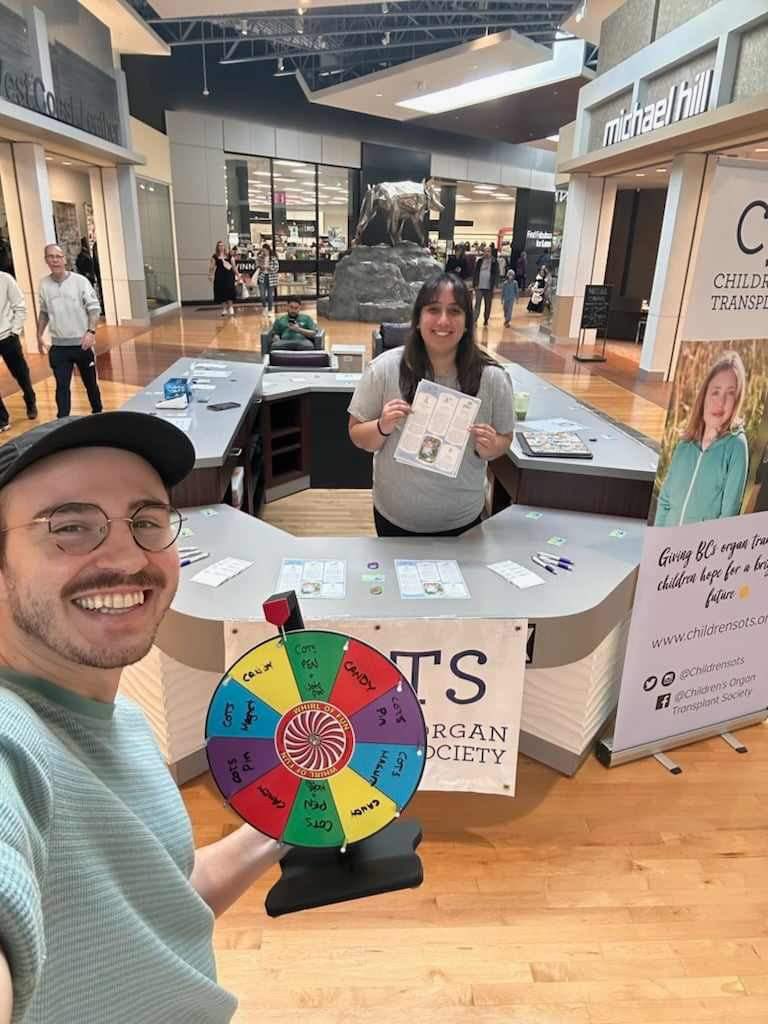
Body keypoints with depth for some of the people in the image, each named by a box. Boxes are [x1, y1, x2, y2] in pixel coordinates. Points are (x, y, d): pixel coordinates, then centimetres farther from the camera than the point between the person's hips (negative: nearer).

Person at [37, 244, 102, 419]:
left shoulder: (80, 281, -8)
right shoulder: (44, 284, 2)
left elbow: (94, 308, -7)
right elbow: (43, 312, 14)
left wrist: (91, 331, -20)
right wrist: (39, 336, 11)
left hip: (82, 344, -2)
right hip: (58, 346, 2)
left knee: (90, 383, 13)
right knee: (62, 387, 1)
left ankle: (98, 414, 32)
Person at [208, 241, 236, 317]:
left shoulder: (229, 255, 5)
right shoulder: (215, 257, 4)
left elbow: (234, 266, 9)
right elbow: (211, 267, 4)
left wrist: (237, 274, 8)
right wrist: (210, 275, -4)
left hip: (228, 275, -1)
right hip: (219, 276, 1)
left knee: (229, 292, -10)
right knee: (221, 293, 2)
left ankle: (230, 308, -3)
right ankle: (224, 309, 11)